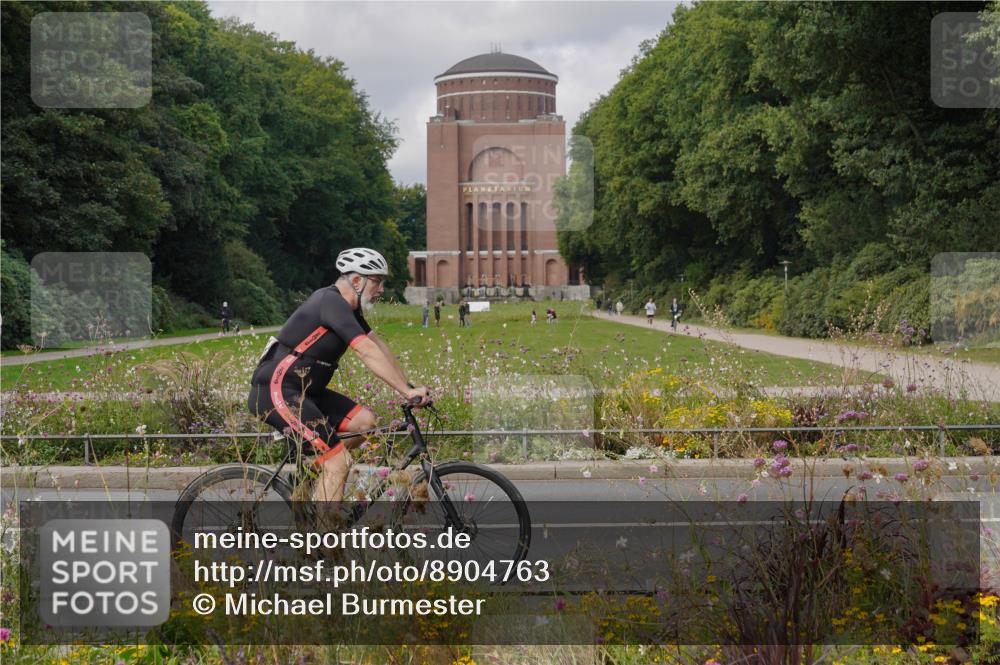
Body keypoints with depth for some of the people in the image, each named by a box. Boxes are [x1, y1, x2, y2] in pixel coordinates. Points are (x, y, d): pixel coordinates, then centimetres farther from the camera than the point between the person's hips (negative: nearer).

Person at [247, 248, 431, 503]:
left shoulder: (347, 307, 13)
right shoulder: (331, 302, -18)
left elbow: (378, 345, 13)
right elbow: (367, 352, -27)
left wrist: (410, 387, 4)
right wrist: (407, 391, -28)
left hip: (302, 390, 10)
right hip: (275, 392, -10)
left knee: (365, 422, 3)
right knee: (339, 462, -16)